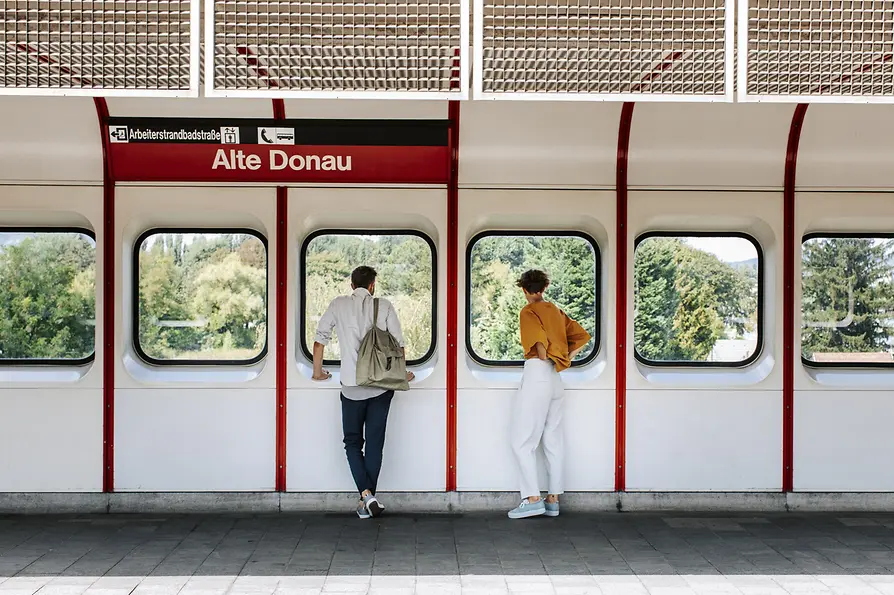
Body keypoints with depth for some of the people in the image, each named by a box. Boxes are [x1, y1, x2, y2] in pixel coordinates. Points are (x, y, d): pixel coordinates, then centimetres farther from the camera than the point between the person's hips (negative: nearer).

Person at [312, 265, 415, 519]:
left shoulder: (338, 305, 2)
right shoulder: (384, 306, 2)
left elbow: (320, 340, 3)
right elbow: (398, 343, 1)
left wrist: (318, 371, 17)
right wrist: (401, 373, 17)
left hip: (351, 387, -1)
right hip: (382, 386, 1)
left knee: (352, 442, 11)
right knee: (375, 444, 9)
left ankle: (366, 494, -7)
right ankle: (368, 501, 11)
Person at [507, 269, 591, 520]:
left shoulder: (528, 312, -6)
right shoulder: (556, 311, 15)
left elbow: (539, 339, -24)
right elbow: (582, 336, 20)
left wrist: (544, 360, -8)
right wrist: (567, 358, 13)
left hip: (536, 374, -8)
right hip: (556, 379, 8)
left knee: (522, 439, -3)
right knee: (554, 440, 10)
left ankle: (533, 498, -7)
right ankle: (553, 499, 13)